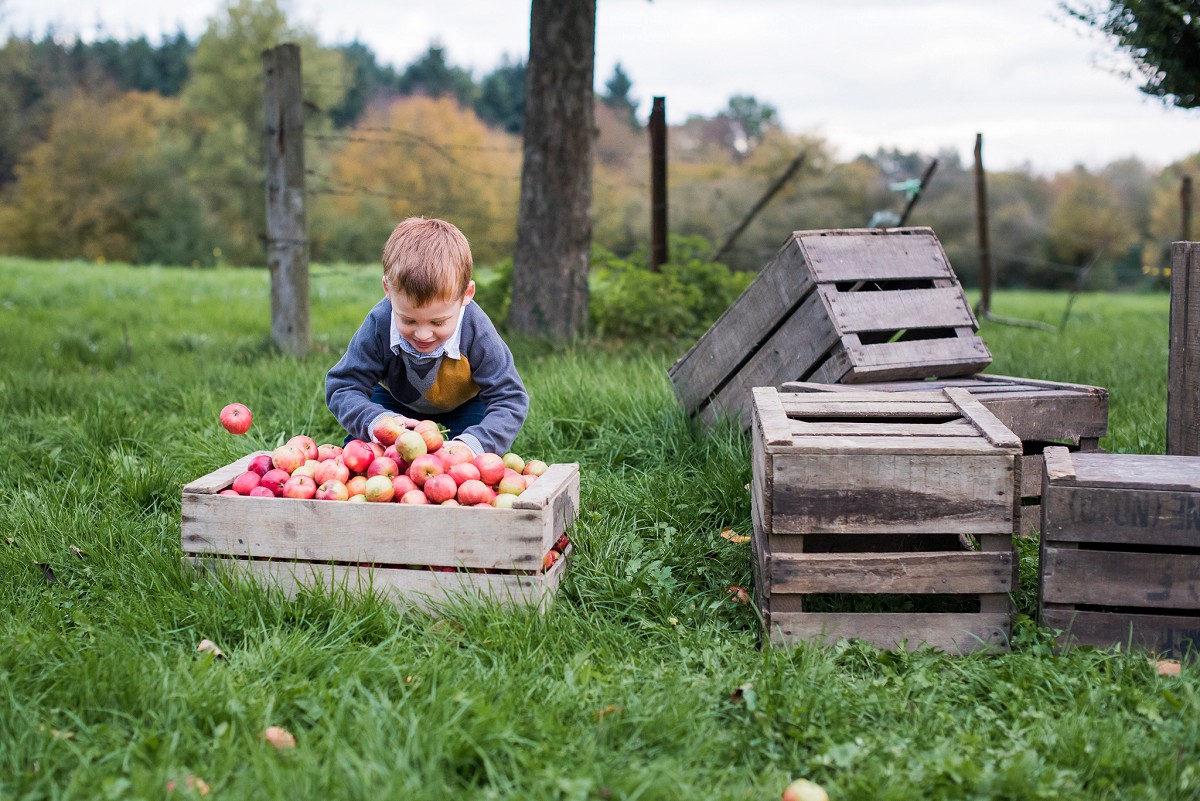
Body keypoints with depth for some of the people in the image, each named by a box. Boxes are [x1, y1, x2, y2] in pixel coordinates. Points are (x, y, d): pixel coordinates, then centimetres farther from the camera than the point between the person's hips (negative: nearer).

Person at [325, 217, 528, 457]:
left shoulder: (478, 333, -39)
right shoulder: (379, 325, -36)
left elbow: (510, 400, -36)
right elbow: (342, 387, -30)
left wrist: (475, 443, -55)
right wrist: (375, 421, -52)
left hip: (466, 401, -2)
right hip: (396, 397, 2)